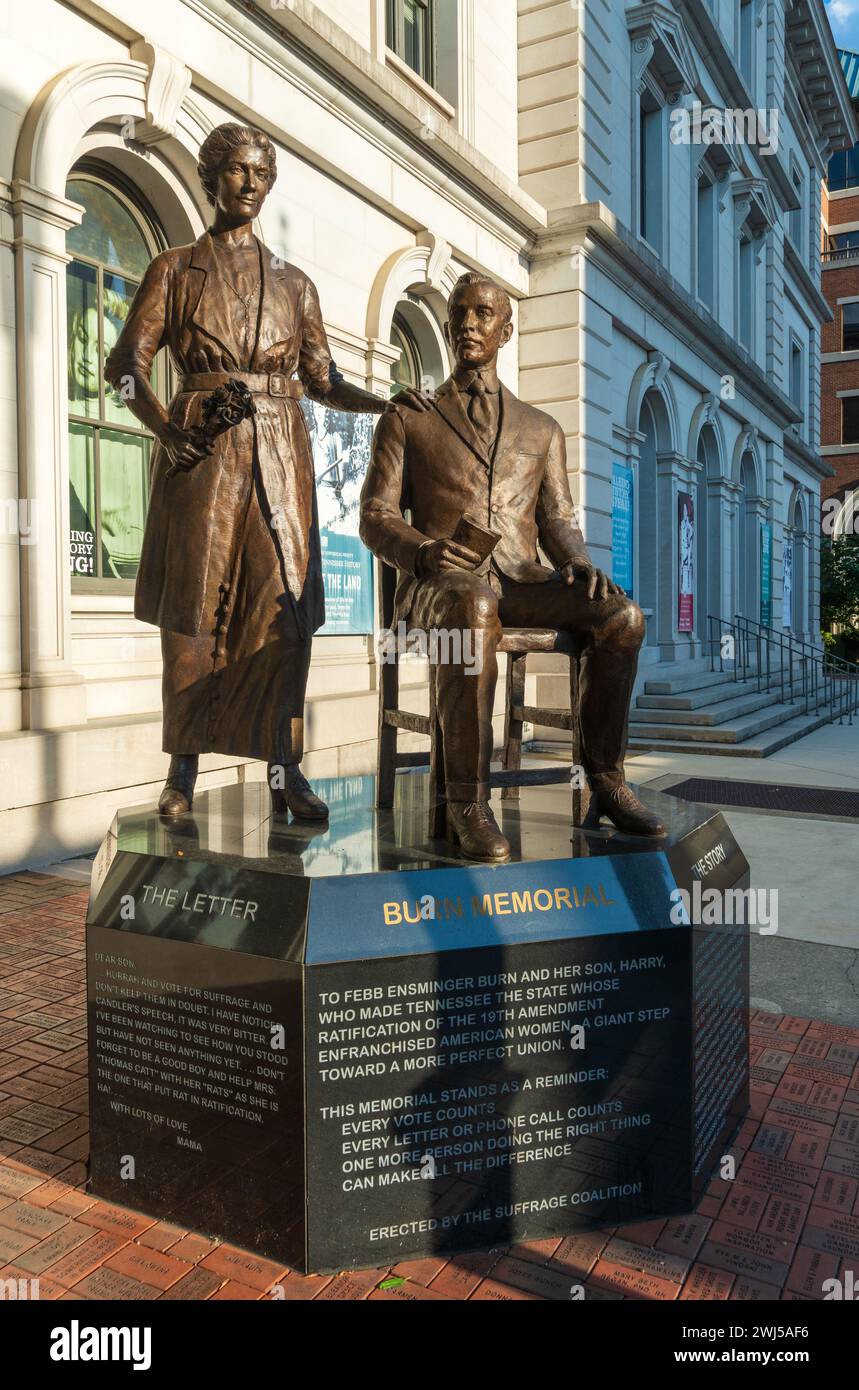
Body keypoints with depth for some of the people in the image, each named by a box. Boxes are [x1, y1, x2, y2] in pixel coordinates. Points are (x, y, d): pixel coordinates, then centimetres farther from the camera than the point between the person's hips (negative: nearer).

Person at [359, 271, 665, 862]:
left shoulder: (542, 430, 24)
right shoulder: (406, 419, 16)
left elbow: (558, 522, 16)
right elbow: (375, 518, 7)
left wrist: (579, 563, -9)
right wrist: (425, 551, -17)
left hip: (522, 583, 3)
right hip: (439, 583, -3)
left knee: (621, 615, -27)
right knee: (473, 608, -41)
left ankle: (606, 777, -12)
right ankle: (468, 800, -34)